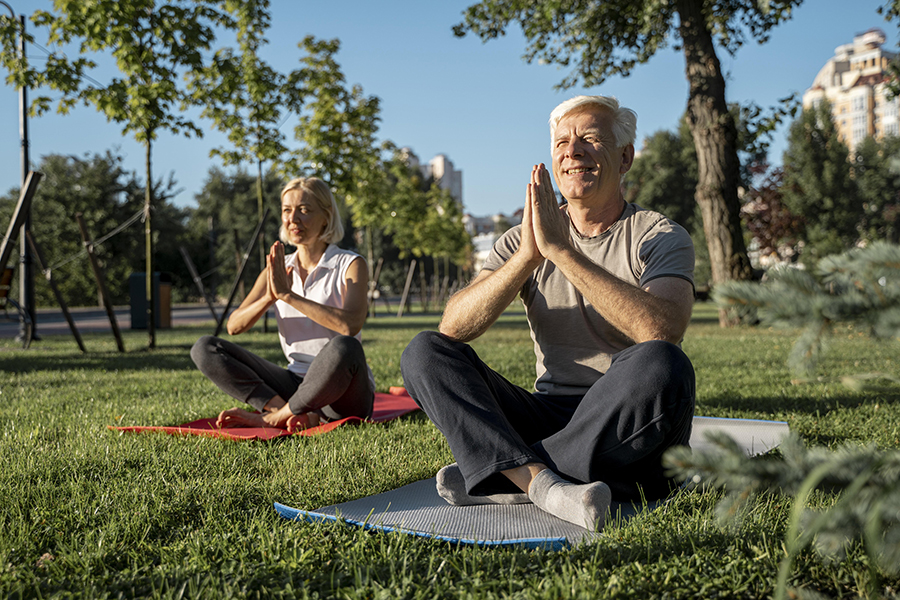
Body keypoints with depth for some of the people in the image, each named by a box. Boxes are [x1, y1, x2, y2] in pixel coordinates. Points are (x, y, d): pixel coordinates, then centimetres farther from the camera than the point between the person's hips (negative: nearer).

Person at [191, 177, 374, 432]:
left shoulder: (350, 265, -5)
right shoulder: (278, 271, 10)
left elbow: (350, 325, -25)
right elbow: (234, 326, 0)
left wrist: (288, 295, -24)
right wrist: (270, 297, -19)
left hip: (343, 392, -5)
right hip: (296, 385, 5)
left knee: (343, 347, -40)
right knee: (204, 348, -7)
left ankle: (273, 417, -16)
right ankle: (302, 416, -22)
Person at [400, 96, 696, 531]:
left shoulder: (660, 237, -1)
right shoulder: (522, 241, 9)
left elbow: (662, 331, -24)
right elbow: (453, 328, -6)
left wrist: (561, 250, -23)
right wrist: (528, 256, -20)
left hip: (630, 431, -3)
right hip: (550, 419, 3)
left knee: (661, 365, -35)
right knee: (425, 351, -11)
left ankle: (503, 475, -23)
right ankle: (542, 481, -33)